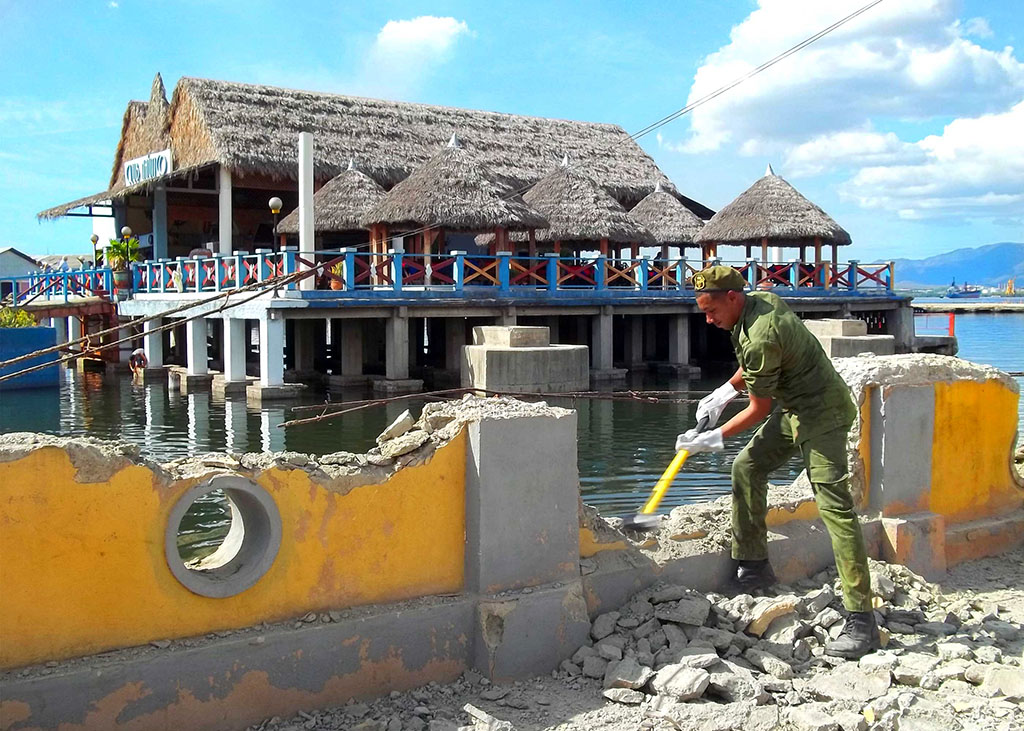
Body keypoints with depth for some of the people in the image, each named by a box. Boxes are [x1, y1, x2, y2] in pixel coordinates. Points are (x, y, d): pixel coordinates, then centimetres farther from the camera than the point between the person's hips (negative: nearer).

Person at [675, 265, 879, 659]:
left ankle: (861, 619, -16)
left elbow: (759, 409, -17)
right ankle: (754, 566, 23)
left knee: (834, 505, -16)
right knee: (746, 468, 12)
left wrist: (715, 438, -8)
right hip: (794, 408, 11)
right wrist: (723, 393, 14)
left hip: (821, 413, -11)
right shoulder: (762, 300, 4)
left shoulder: (760, 337, -26)